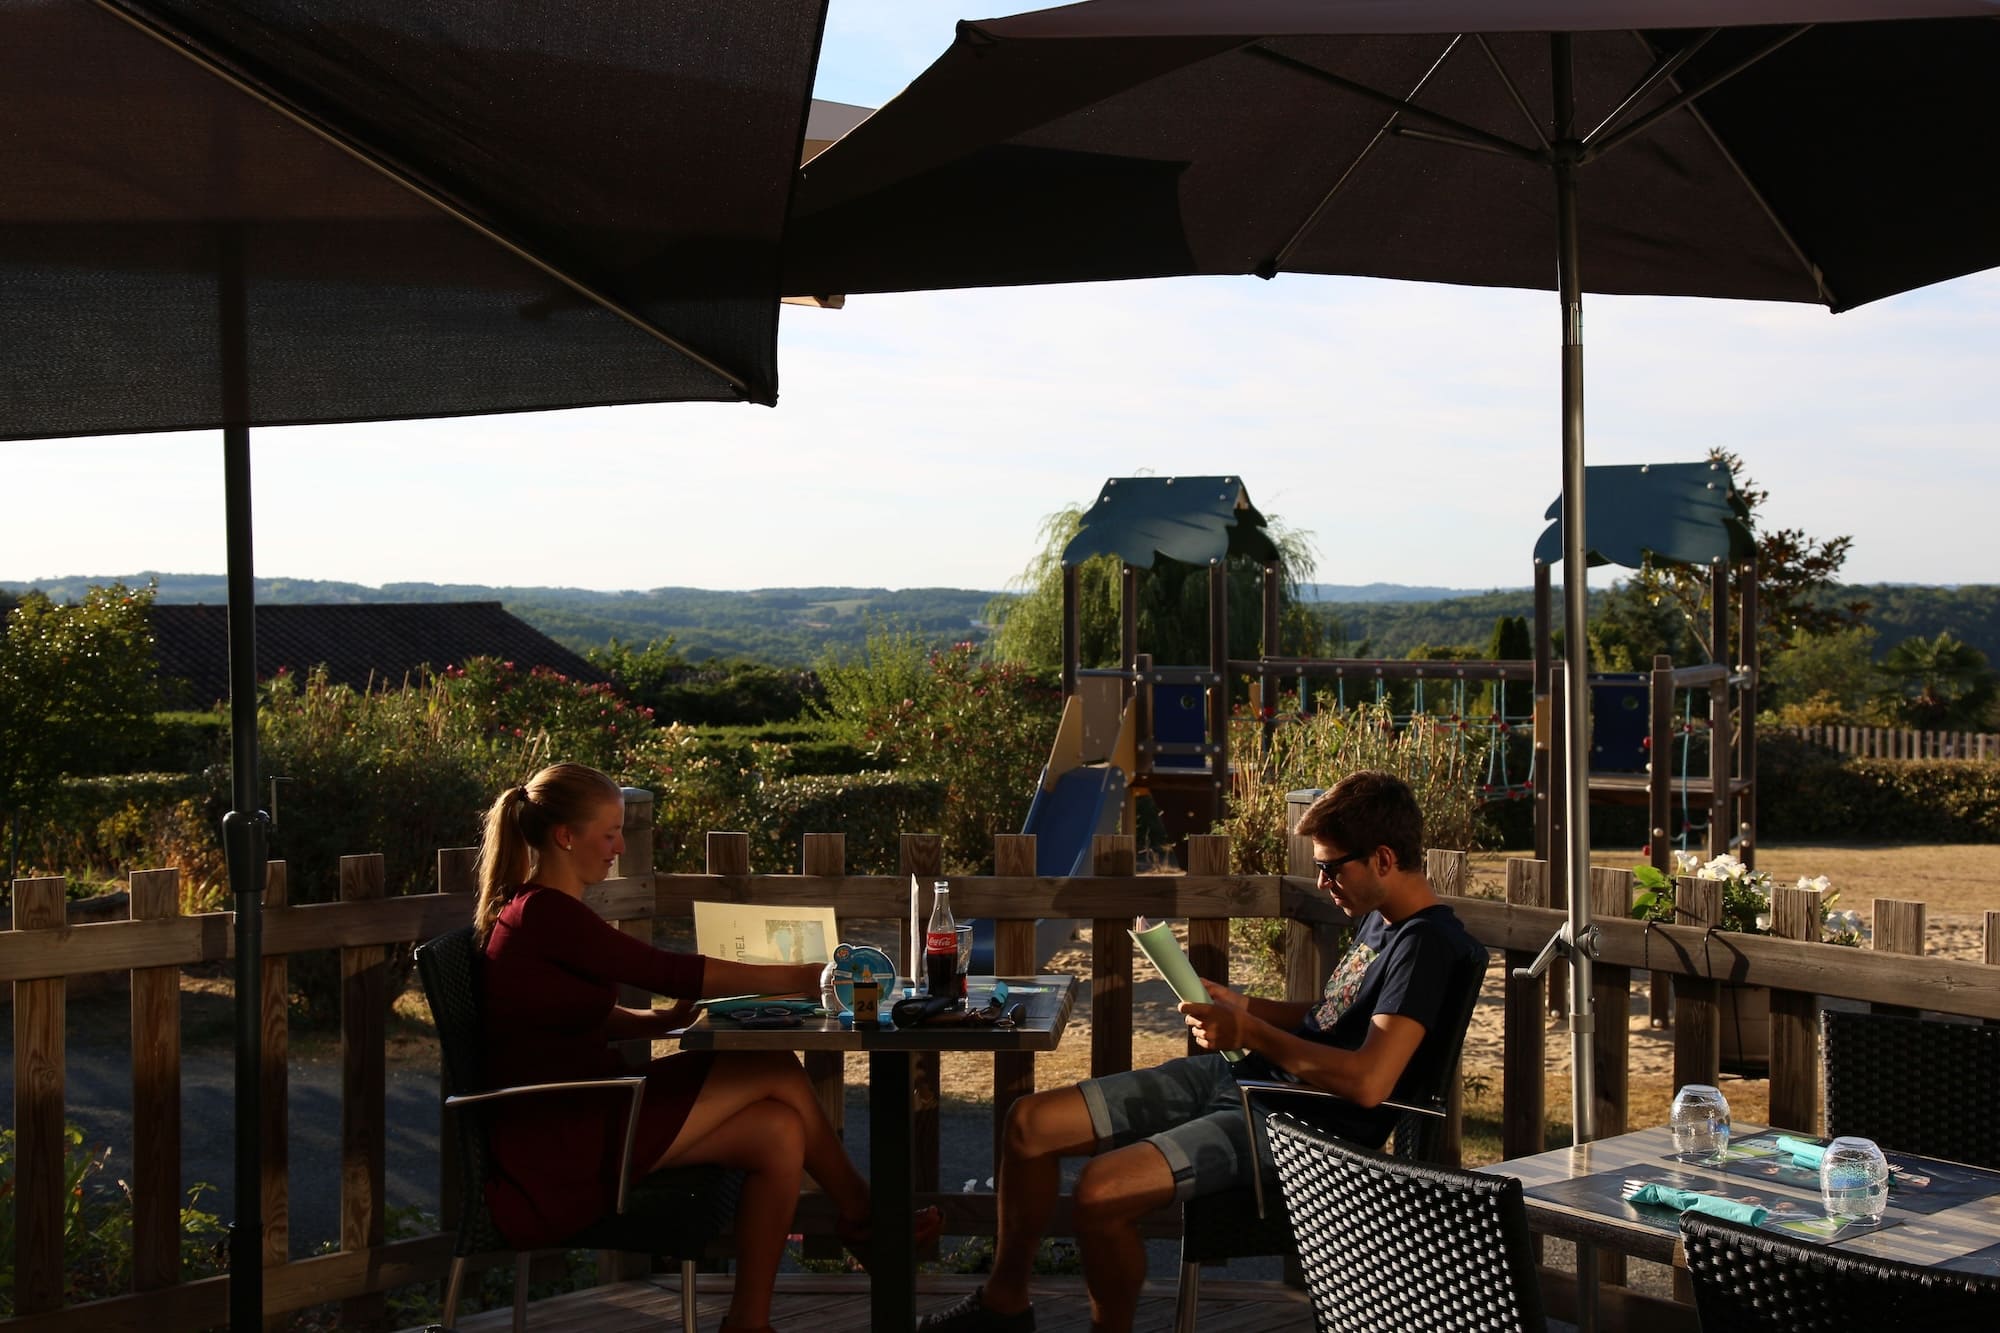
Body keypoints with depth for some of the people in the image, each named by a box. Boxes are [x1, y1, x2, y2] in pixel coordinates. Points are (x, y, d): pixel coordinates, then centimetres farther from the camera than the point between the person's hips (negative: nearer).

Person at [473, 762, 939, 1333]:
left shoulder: (537, 910, 15)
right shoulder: (544, 913, -16)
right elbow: (666, 971, -18)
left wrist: (663, 1019, 0)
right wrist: (797, 977, -12)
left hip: (577, 1121, 10)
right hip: (555, 1148, -10)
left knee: (779, 1132, -5)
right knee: (777, 1072, -9)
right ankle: (862, 1220, 10)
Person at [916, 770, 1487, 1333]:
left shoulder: (1426, 943, -17)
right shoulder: (1377, 919, 13)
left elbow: (1368, 1081, -28)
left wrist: (1249, 1033, -20)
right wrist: (1244, 1006, 11)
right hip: (1238, 1076, 10)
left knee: (1101, 1188, -28)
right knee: (1029, 1122, 3)